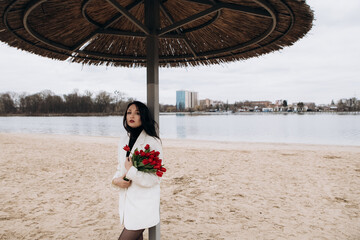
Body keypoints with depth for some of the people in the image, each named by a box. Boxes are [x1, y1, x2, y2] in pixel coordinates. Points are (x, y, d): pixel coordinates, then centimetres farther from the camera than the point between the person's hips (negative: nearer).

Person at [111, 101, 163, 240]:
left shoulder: (152, 142, -13)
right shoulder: (124, 141, 8)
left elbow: (153, 179, -15)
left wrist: (131, 171, -19)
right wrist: (116, 180, -3)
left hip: (143, 203, -7)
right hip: (126, 200, 7)